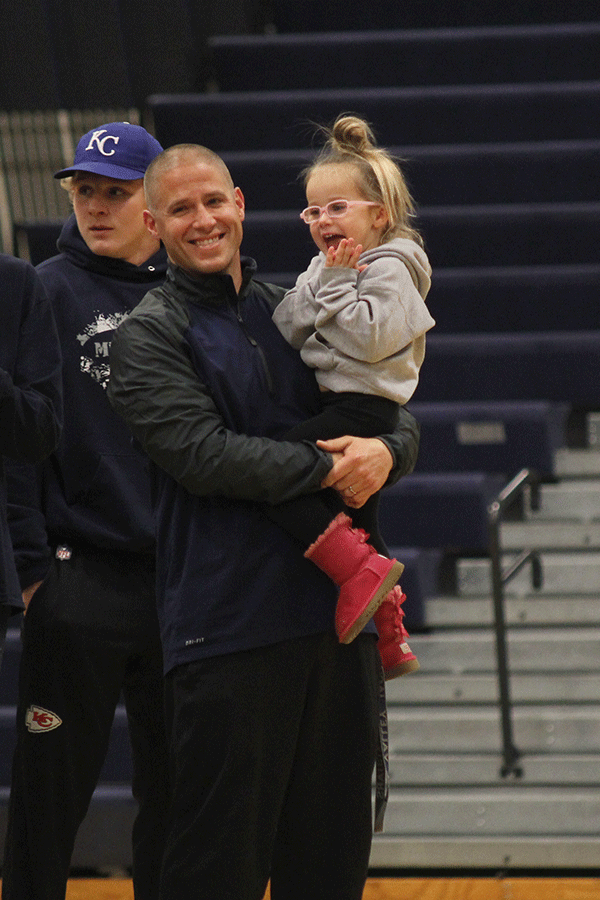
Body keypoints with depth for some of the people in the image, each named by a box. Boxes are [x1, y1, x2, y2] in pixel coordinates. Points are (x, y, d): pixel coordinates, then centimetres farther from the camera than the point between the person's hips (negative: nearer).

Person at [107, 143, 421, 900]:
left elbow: (399, 419, 17)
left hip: (338, 612, 6)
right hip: (228, 629, -6)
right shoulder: (148, 335, -1)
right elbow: (203, 452, -15)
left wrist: (385, 452, -7)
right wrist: (327, 468, -13)